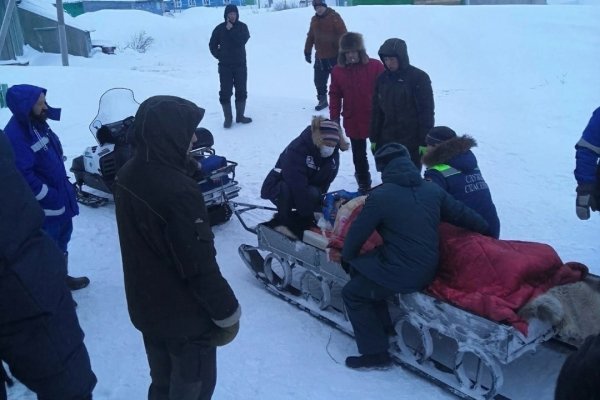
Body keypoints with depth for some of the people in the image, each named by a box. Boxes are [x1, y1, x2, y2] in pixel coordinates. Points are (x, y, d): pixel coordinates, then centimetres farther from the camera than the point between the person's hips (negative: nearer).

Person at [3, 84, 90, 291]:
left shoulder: (37, 123, 4)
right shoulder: (15, 135, -25)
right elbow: (24, 176, -28)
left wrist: (65, 185, 14)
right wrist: (51, 198, -22)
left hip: (60, 197, 10)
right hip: (42, 207, -9)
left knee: (61, 240, 24)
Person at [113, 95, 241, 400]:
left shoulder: (127, 176, -4)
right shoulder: (178, 191, -31)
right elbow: (200, 264, -25)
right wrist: (227, 312, -14)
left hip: (145, 306, 8)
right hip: (185, 314, -7)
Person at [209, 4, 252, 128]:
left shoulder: (242, 26, 1)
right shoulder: (220, 28, 1)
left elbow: (242, 40, -17)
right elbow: (212, 45, 7)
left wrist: (231, 30, -17)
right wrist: (219, 56, -2)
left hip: (240, 65, 1)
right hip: (225, 66, -1)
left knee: (241, 91, 7)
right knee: (225, 92, -3)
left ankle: (240, 116, 20)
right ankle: (228, 118, 6)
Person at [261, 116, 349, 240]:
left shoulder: (333, 154, -10)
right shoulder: (296, 149, -30)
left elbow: (324, 183, -8)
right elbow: (297, 185, -35)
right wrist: (310, 214, -34)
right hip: (278, 188, -6)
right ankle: (282, 222, -14)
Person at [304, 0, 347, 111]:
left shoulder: (334, 17, -9)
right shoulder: (314, 20, 11)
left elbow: (342, 34, -13)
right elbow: (310, 37, 19)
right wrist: (307, 52, 18)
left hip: (334, 56, -6)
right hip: (320, 57, 6)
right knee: (319, 81, 9)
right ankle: (322, 100, 24)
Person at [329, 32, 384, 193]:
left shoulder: (375, 66, -10)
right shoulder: (338, 71, -2)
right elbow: (335, 96, 3)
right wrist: (334, 119, 2)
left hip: (375, 120, -2)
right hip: (353, 122, 2)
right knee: (358, 155, 15)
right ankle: (363, 183, 32)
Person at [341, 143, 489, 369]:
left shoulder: (380, 196, -14)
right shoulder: (433, 190, 4)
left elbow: (358, 231, -6)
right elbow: (462, 214, 14)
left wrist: (347, 257, 12)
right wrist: (488, 232, 30)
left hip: (402, 273, -8)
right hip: (429, 270, 8)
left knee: (353, 293, 8)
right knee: (364, 274, 23)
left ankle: (375, 353, 8)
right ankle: (383, 327, 28)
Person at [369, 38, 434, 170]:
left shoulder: (419, 78, -9)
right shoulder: (382, 79, 4)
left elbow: (427, 111, -9)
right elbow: (376, 110, 10)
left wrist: (425, 142, -12)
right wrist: (373, 138, 9)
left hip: (411, 144, -4)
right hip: (386, 142, 4)